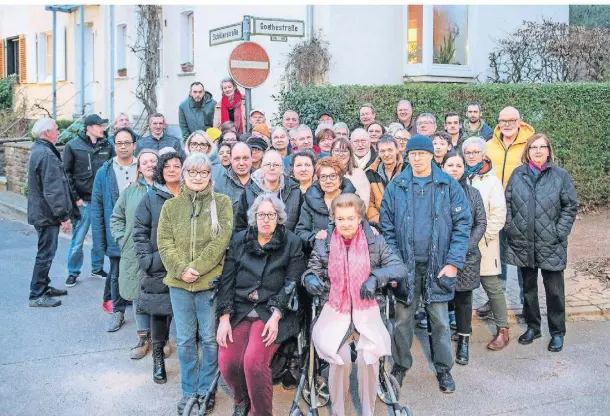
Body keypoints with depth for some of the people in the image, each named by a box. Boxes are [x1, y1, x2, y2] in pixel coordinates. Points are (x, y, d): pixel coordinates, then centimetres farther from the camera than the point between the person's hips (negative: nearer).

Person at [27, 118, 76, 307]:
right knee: (46, 253, -2)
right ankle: (37, 295, 5)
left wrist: (64, 212, 21)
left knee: (46, 252, 20)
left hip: (41, 212, 10)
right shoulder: (46, 155, -21)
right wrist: (63, 215, -20)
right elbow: (53, 189, -24)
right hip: (47, 214, -10)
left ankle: (44, 286, 32)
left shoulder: (39, 151, 14)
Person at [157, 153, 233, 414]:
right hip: (179, 283, 2)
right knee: (185, 340, 9)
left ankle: (206, 391, 21)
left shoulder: (221, 203, 0)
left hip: (210, 281, -2)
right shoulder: (171, 205, 8)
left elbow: (221, 240, -9)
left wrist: (197, 268, -16)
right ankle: (189, 392, 23)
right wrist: (181, 269, -13)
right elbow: (164, 243, 2)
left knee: (210, 338, 5)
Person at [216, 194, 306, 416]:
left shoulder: (292, 243, 3)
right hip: (239, 310, 3)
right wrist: (224, 318, -6)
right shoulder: (239, 239, 10)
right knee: (227, 361, -17)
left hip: (272, 312, -3)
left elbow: (292, 283, -5)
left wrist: (276, 315, -17)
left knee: (254, 361, -26)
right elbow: (227, 279, 4)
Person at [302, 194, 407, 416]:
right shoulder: (323, 244, 2)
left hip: (366, 310, 0)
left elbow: (400, 268, -4)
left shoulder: (375, 242, 0)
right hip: (335, 310, 0)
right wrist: (311, 279, -21)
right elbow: (312, 270, 4)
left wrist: (376, 277, -21)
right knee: (340, 359, -23)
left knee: (369, 357, -24)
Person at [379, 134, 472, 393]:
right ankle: (400, 365, 27)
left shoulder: (449, 186, -1)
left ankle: (443, 369, 25)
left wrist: (453, 262, -10)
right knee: (402, 319, 9)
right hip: (405, 264, 1)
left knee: (440, 320, 8)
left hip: (438, 265, -1)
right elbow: (386, 226, 1)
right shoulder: (395, 187, 2)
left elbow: (463, 224, -3)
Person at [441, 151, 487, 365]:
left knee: (464, 299, 7)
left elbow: (481, 223, 5)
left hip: (467, 257, 2)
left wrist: (466, 247, -8)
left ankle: (463, 342, 17)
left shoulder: (473, 193, 7)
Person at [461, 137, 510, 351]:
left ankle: (502, 330, 10)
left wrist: (483, 235, -11)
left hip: (484, 244, -4)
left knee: (492, 286, -1)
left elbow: (499, 213, -7)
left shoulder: (491, 180, -2)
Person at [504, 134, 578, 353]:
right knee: (528, 287, 15)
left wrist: (559, 233, -9)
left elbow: (570, 207, -1)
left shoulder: (560, 175, -2)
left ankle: (557, 332, 19)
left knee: (554, 290, 3)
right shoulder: (518, 174, 5)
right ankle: (532, 327, 30)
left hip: (551, 245, -2)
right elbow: (507, 204, 7)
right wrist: (511, 229, -2)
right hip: (523, 244, 3)